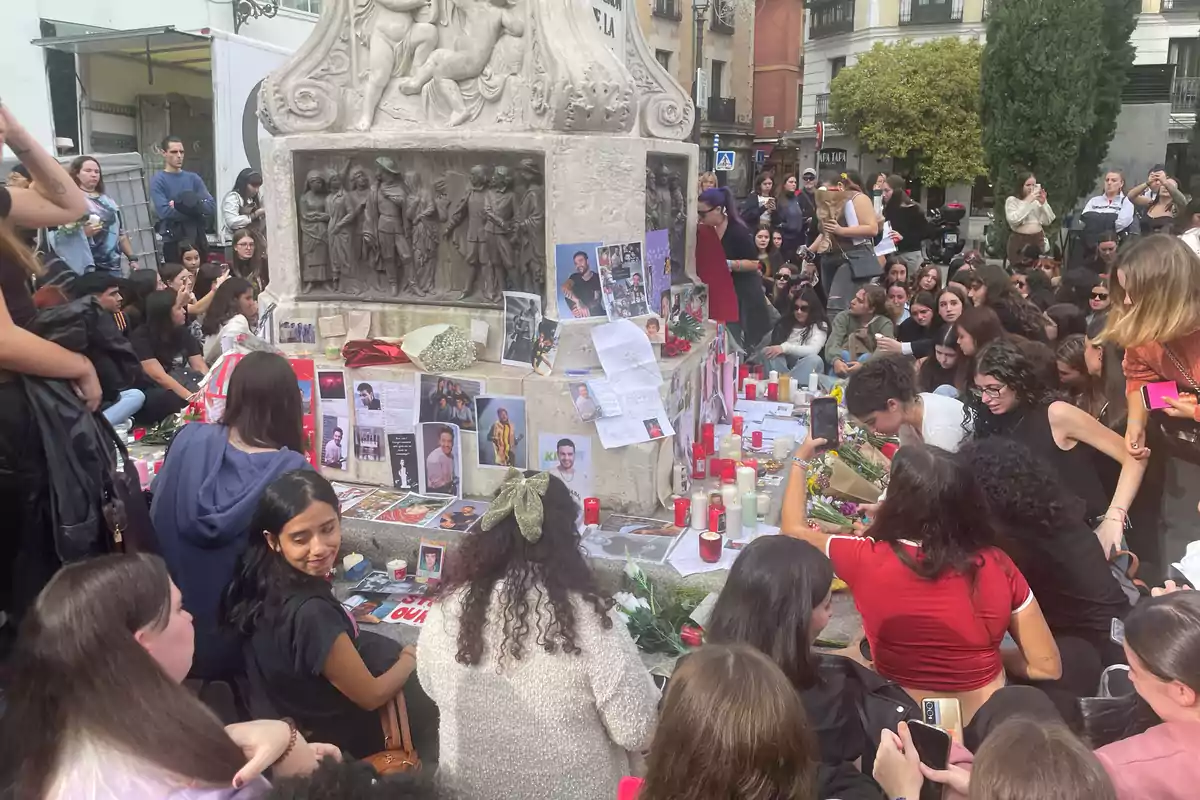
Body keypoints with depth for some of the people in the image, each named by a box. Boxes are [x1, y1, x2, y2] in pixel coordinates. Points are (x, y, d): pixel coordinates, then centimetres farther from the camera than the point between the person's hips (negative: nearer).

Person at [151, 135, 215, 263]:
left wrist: (190, 205, -16)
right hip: (173, 240, -4)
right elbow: (164, 211, -16)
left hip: (197, 238, 4)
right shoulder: (158, 180, -3)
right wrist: (196, 211, -11)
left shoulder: (193, 178, 10)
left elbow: (211, 206, -1)